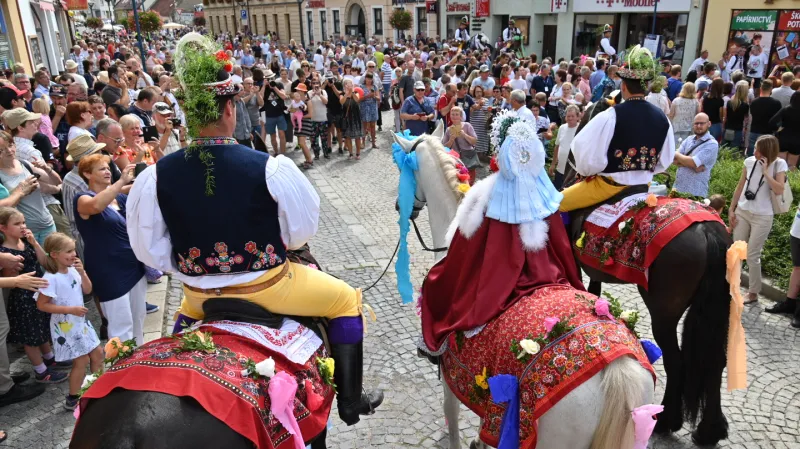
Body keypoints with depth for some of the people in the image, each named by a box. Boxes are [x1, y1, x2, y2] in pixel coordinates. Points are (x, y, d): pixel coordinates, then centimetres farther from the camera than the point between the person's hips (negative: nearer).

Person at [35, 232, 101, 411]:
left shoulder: (72, 270, -2)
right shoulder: (51, 278, -22)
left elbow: (87, 290, 4)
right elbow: (42, 304, -20)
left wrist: (82, 273, -12)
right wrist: (71, 309, -23)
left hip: (81, 321, 7)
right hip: (65, 326, -7)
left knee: (97, 353, 14)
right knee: (82, 360, 0)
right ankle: (72, 399, 18)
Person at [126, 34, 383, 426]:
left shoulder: (155, 177, -14)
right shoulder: (272, 168, -22)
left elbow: (150, 250, -4)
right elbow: (301, 231, -8)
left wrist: (189, 267, 13)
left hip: (200, 294, 4)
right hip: (266, 286, -3)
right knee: (346, 299, 18)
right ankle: (350, 401, 22)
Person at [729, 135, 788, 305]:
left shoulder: (779, 165, -8)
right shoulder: (749, 161, 0)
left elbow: (779, 190, -19)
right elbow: (740, 187, 6)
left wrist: (765, 171, -20)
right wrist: (731, 210, 5)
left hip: (762, 217, -3)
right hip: (742, 212, 3)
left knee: (752, 256, 0)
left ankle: (753, 293, 15)